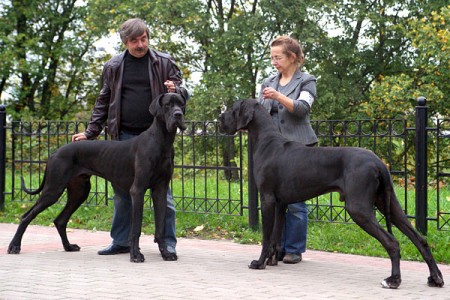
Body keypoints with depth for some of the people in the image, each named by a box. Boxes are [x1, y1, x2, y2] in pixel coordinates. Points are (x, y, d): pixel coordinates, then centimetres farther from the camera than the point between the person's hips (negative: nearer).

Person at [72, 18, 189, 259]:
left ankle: (168, 242, 5)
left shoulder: (164, 63, 4)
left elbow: (183, 93, 7)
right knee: (122, 190, 7)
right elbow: (103, 103, 15)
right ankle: (121, 241, 16)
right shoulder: (113, 67, 9)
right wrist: (90, 132, 10)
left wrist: (176, 91, -16)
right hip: (125, 136, 2)